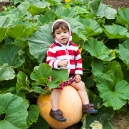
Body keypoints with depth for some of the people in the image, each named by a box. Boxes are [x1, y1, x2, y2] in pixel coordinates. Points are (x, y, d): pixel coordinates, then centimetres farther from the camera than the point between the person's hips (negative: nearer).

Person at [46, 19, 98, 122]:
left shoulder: (74, 47, 5)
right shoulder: (53, 48, -9)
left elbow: (79, 61, 10)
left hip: (71, 75, 5)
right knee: (57, 88, -27)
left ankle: (86, 105, 13)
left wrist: (78, 74, 3)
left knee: (81, 85, 2)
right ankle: (54, 110, -21)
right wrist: (58, 63, -32)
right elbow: (49, 61, -13)